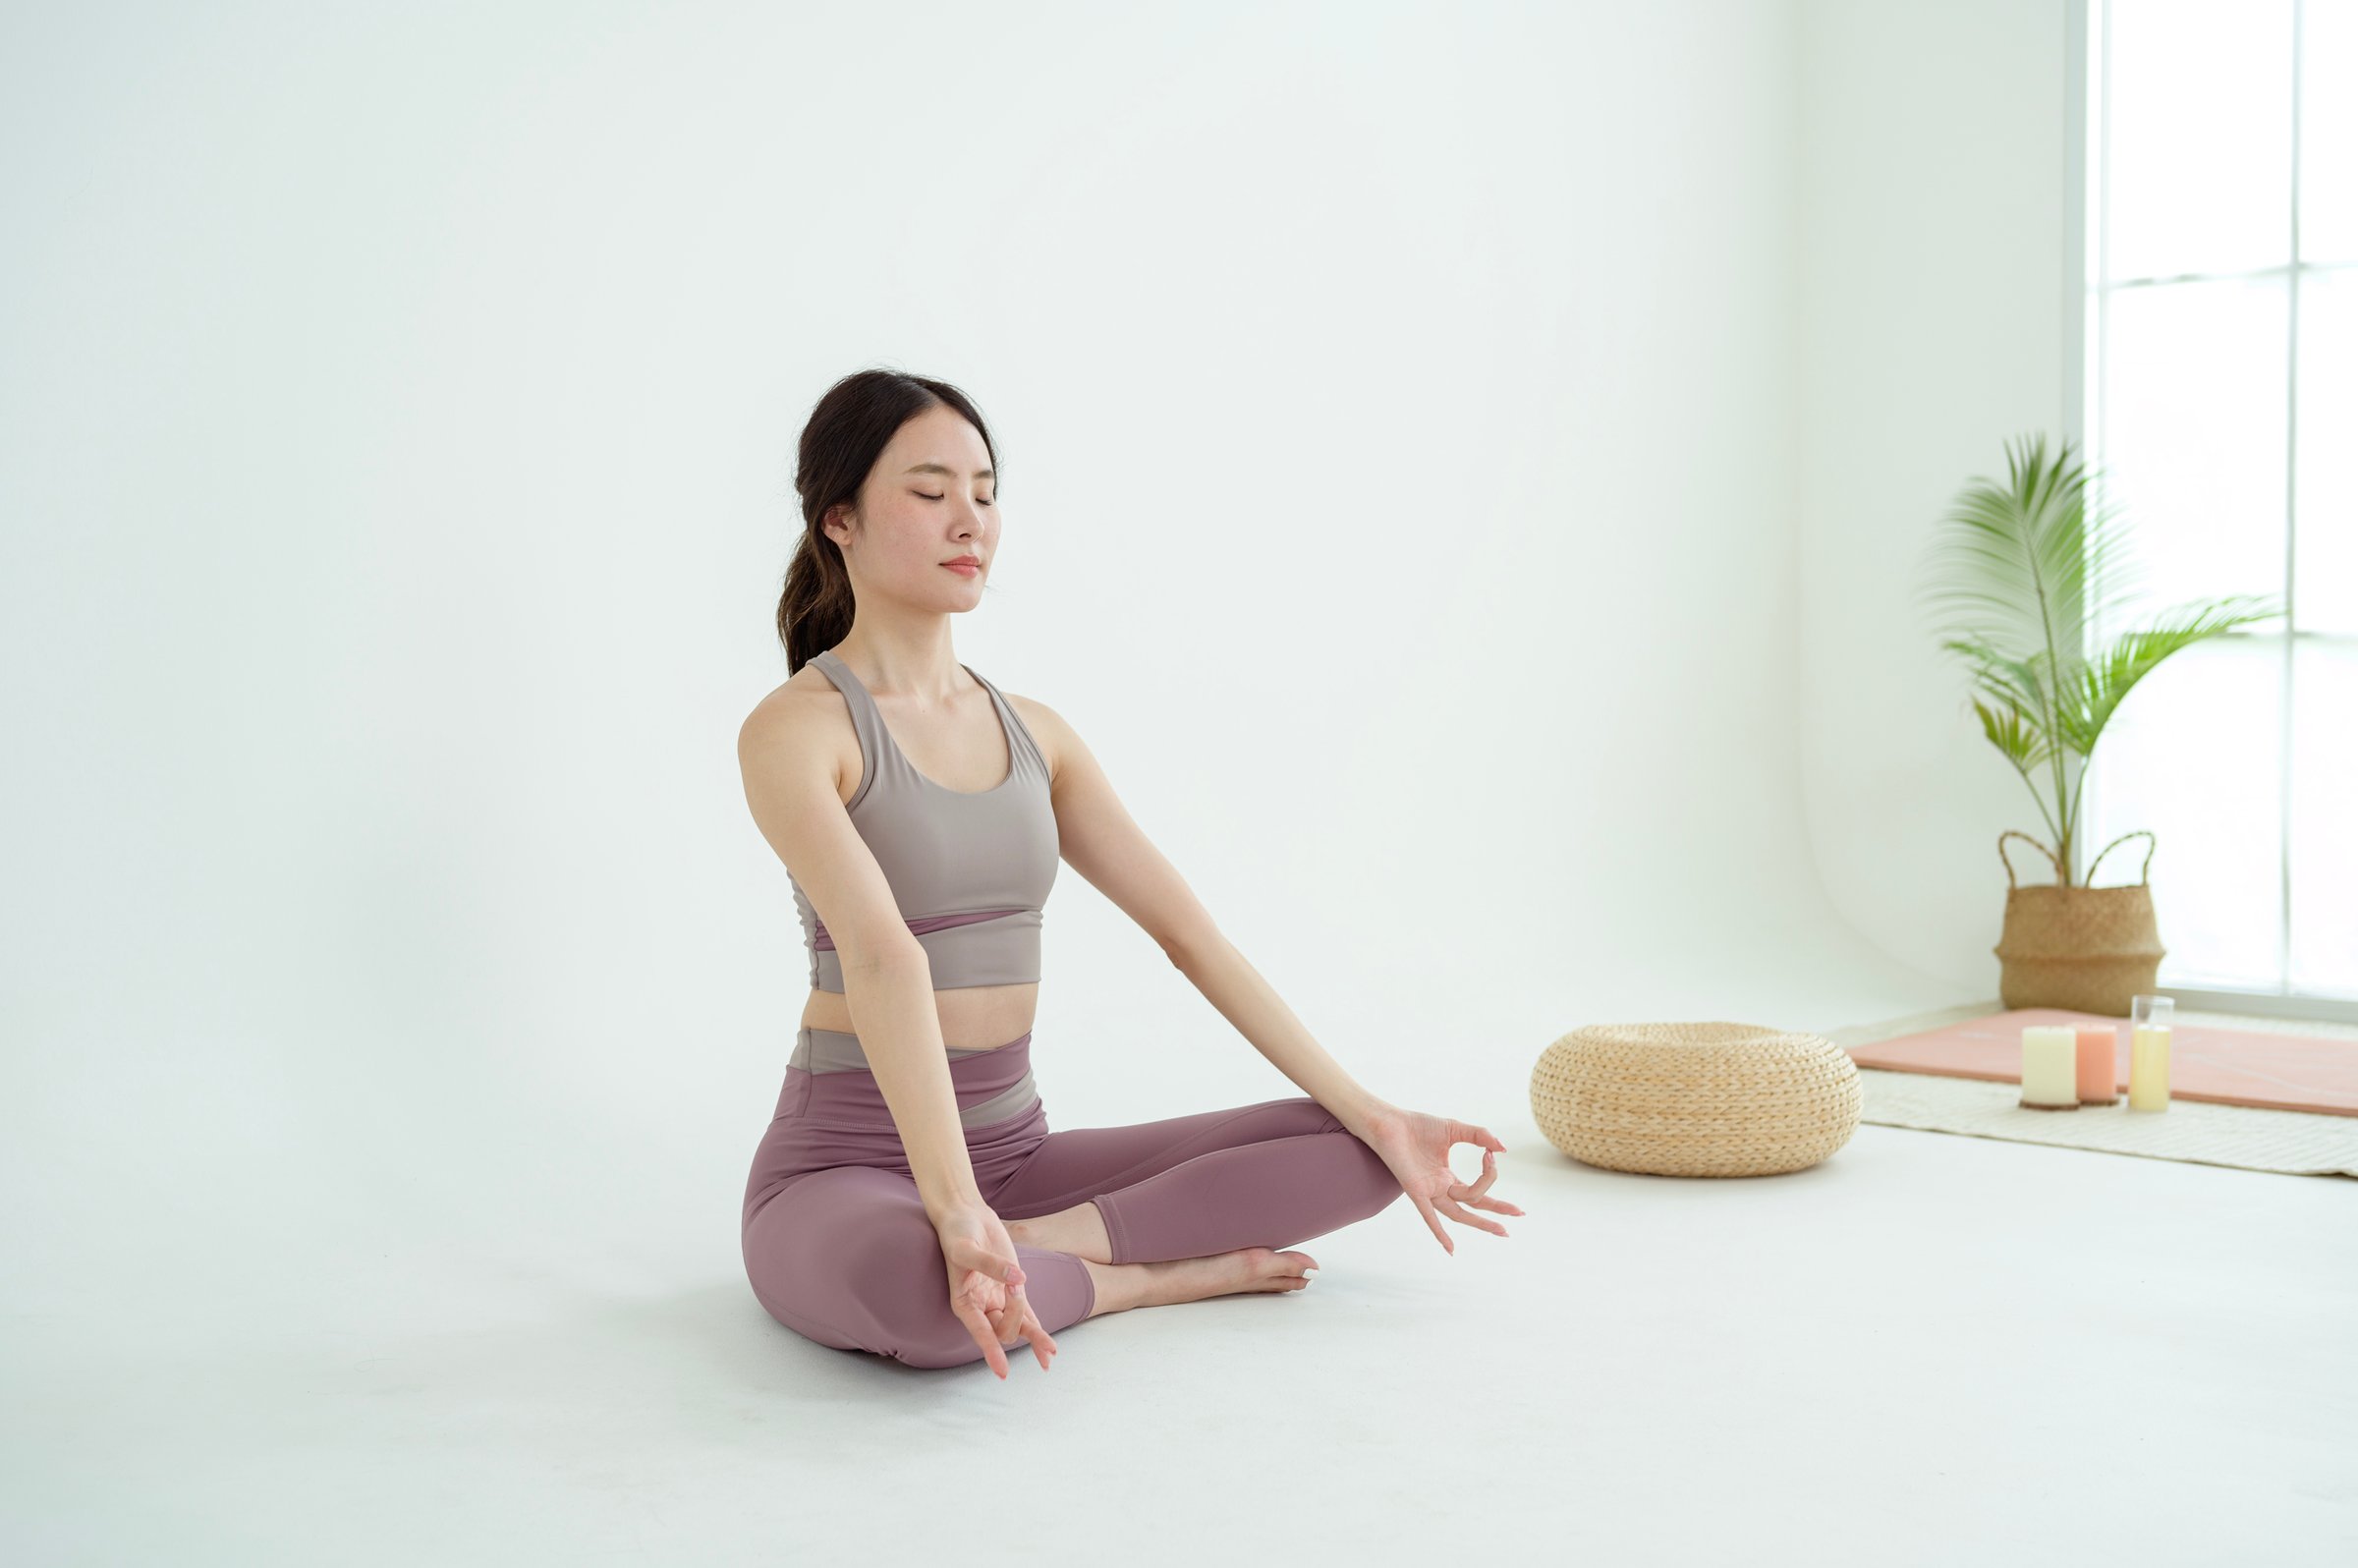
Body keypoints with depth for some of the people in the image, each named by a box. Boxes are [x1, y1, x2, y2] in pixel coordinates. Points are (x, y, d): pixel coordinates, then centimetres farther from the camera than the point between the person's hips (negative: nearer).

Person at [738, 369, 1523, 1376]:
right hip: (848, 1165, -6)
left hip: (1013, 1148, 6)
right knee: (914, 1290, -43)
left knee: (1358, 1154, -4)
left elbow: (1189, 932, 8)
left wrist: (1369, 1113, 4)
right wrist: (954, 1210, -40)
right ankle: (1160, 1272, -13)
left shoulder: (1032, 733, 9)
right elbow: (885, 959, -28)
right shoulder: (796, 732, -12)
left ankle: (1048, 1240, -14)